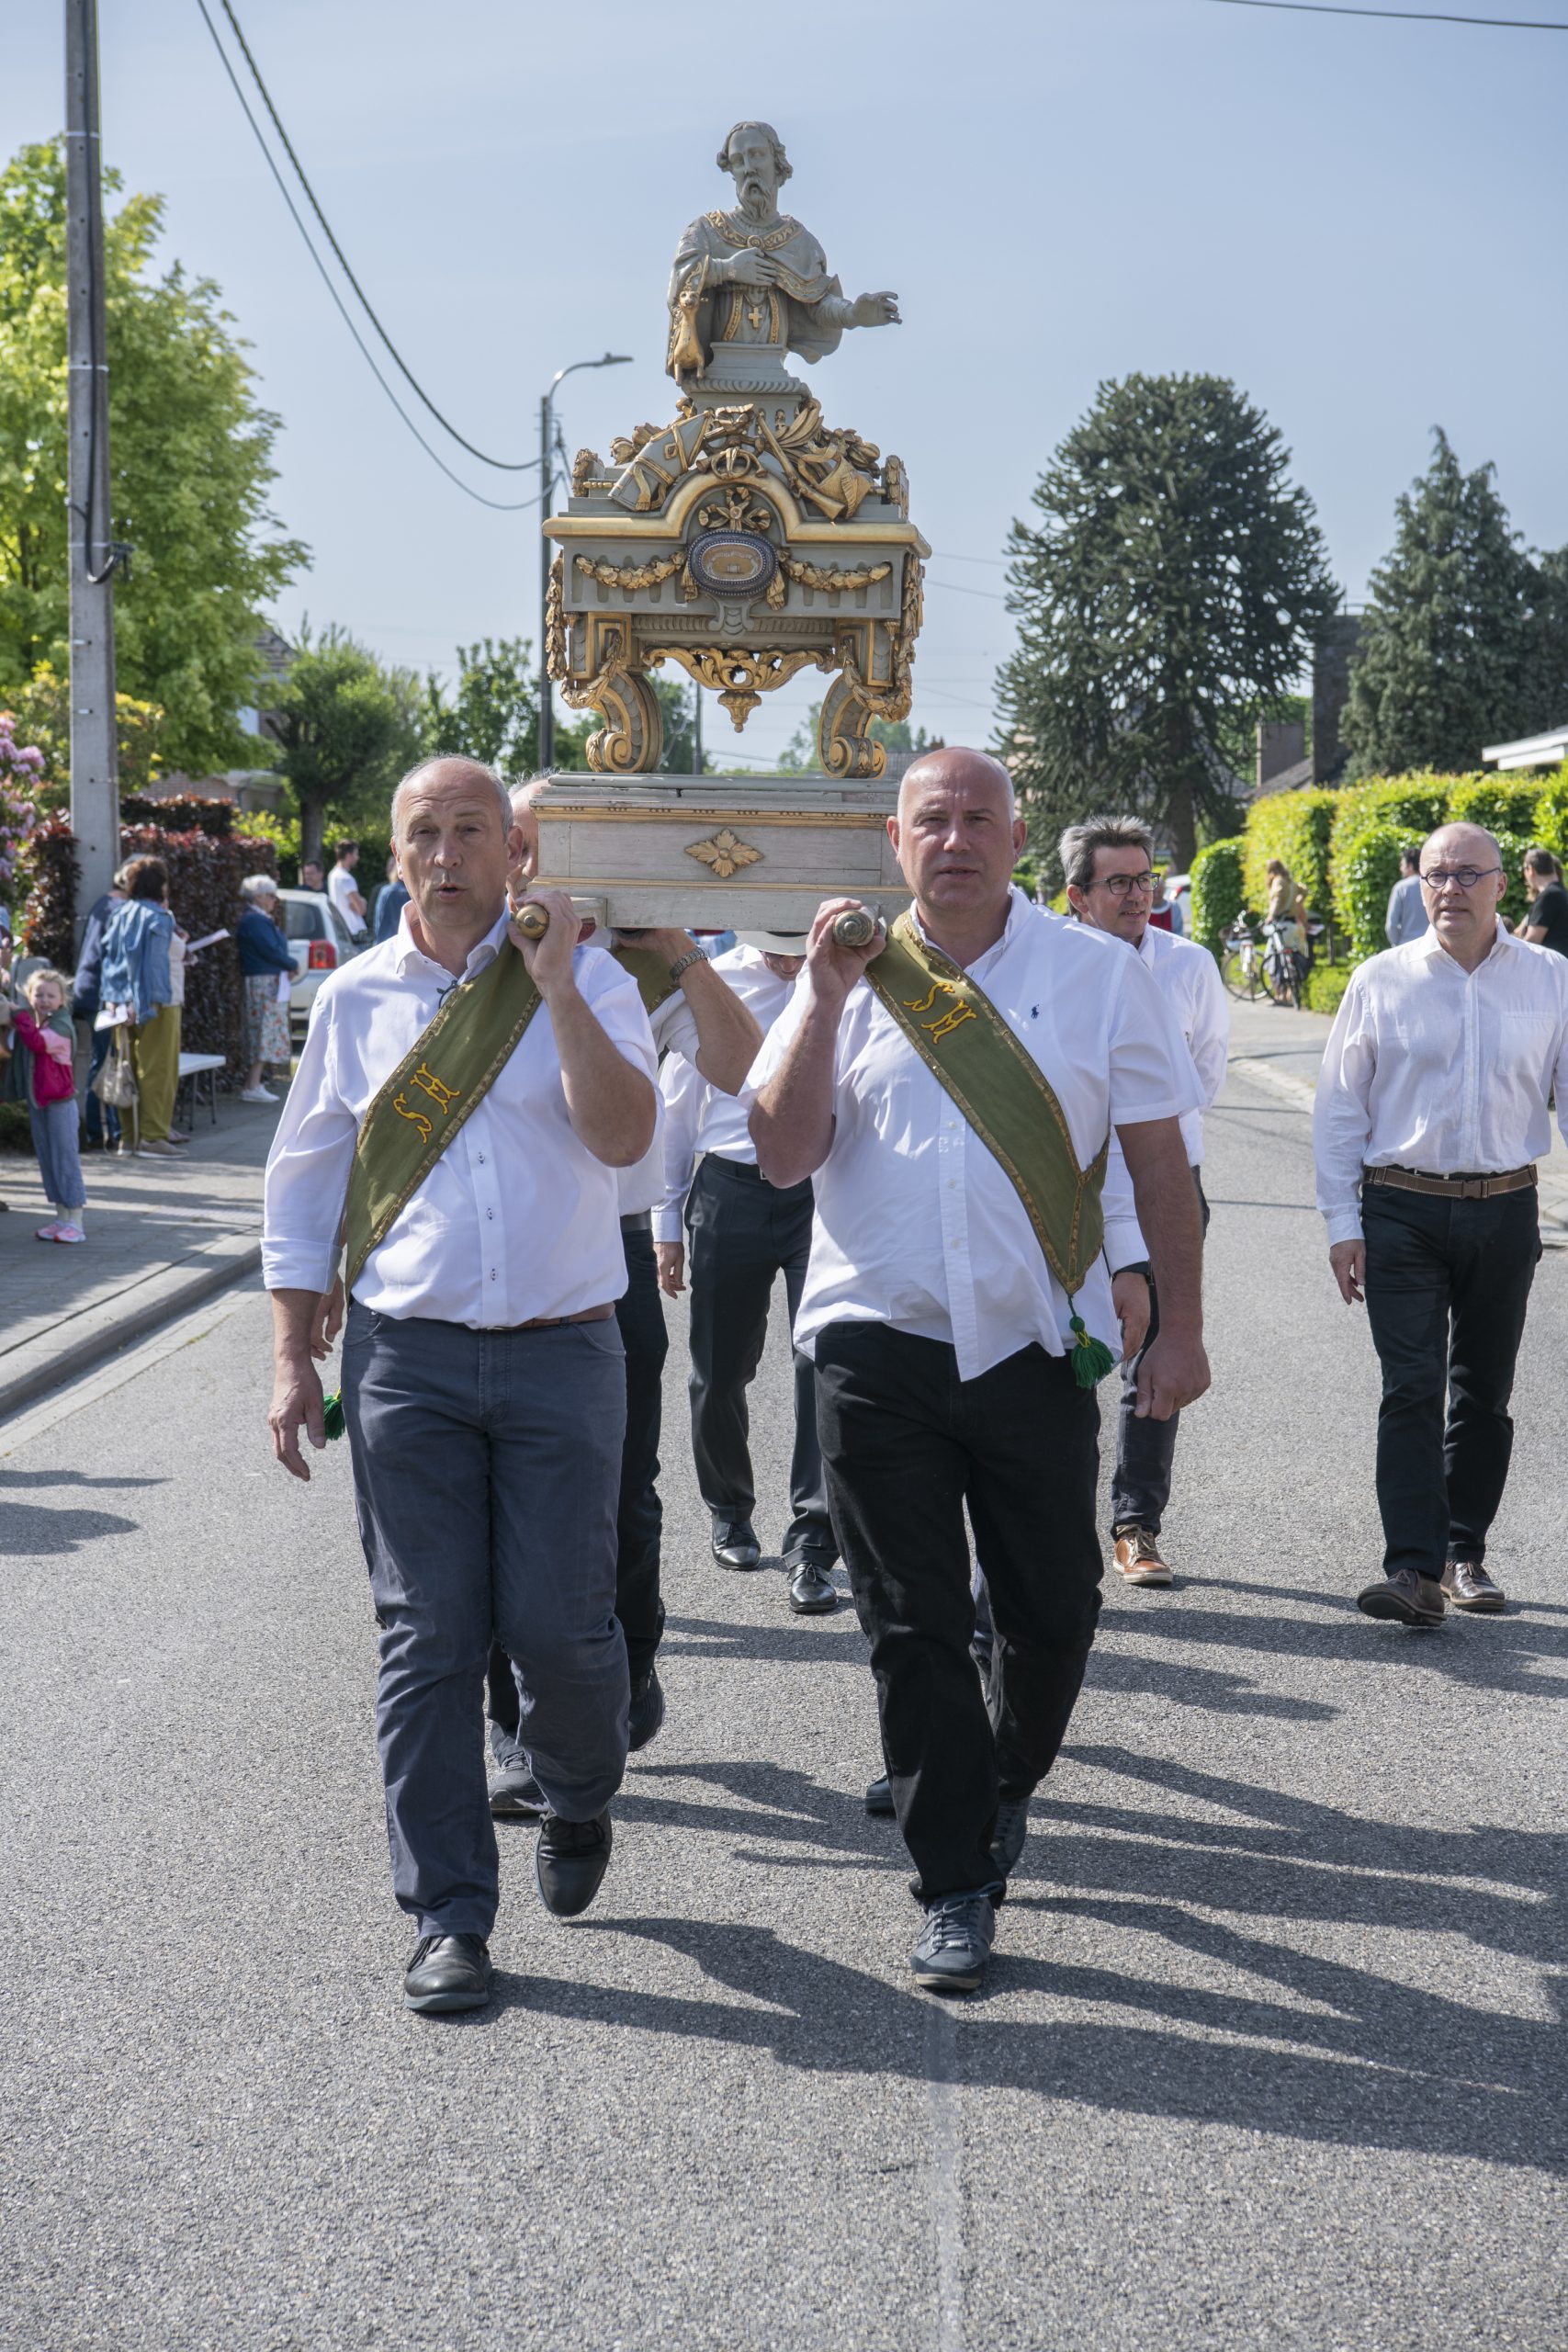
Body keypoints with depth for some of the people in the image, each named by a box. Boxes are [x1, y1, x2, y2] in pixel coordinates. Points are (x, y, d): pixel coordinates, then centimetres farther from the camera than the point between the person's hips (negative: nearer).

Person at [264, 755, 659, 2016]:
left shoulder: (586, 983, 2)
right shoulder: (358, 998, 8)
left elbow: (624, 1136, -14)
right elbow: (302, 1185, 12)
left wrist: (555, 990, -19)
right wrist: (294, 1358, 7)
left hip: (561, 1351, -1)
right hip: (406, 1356, 1)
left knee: (560, 1622, -1)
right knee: (429, 1638, 2)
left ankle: (581, 1805, 33)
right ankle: (449, 1916, 12)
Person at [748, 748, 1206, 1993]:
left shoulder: (1098, 972, 1)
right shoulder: (853, 977, 3)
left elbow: (1160, 1157, 4)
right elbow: (784, 1155, -6)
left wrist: (1180, 1326, 0)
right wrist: (828, 996, -13)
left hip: (1038, 1344, 0)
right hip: (880, 1344, 0)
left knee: (1054, 1611, 8)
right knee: (915, 1627, 4)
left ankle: (1005, 1786, 38)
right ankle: (957, 1886, 15)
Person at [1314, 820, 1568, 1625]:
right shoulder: (1380, 981, 2)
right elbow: (1339, 1107, 5)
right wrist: (1341, 1222, -1)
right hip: (1402, 1210, -2)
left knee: (1484, 1394, 11)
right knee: (1411, 1390, -9)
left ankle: (1465, 1554, 23)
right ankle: (1413, 1568, -13)